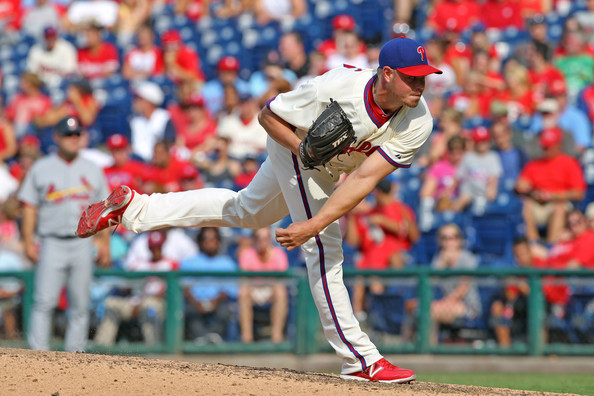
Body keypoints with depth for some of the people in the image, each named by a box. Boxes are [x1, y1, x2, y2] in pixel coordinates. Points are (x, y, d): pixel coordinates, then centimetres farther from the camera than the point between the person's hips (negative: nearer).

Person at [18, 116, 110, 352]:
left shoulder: (92, 171, 14)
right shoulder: (41, 169, 8)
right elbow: (29, 207, 6)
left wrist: (105, 244, 6)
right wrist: (28, 242, -3)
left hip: (83, 242, 2)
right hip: (52, 242, -2)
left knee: (80, 304, 2)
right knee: (44, 302, -12)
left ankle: (75, 352, 7)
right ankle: (39, 351, -13)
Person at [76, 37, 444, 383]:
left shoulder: (418, 122, -32)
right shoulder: (334, 88, -39)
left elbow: (365, 179, -35)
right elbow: (268, 115, -20)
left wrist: (314, 225, -42)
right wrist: (304, 150, -35)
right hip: (293, 142, -5)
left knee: (245, 212, 22)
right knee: (324, 247, -12)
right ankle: (360, 359, -8)